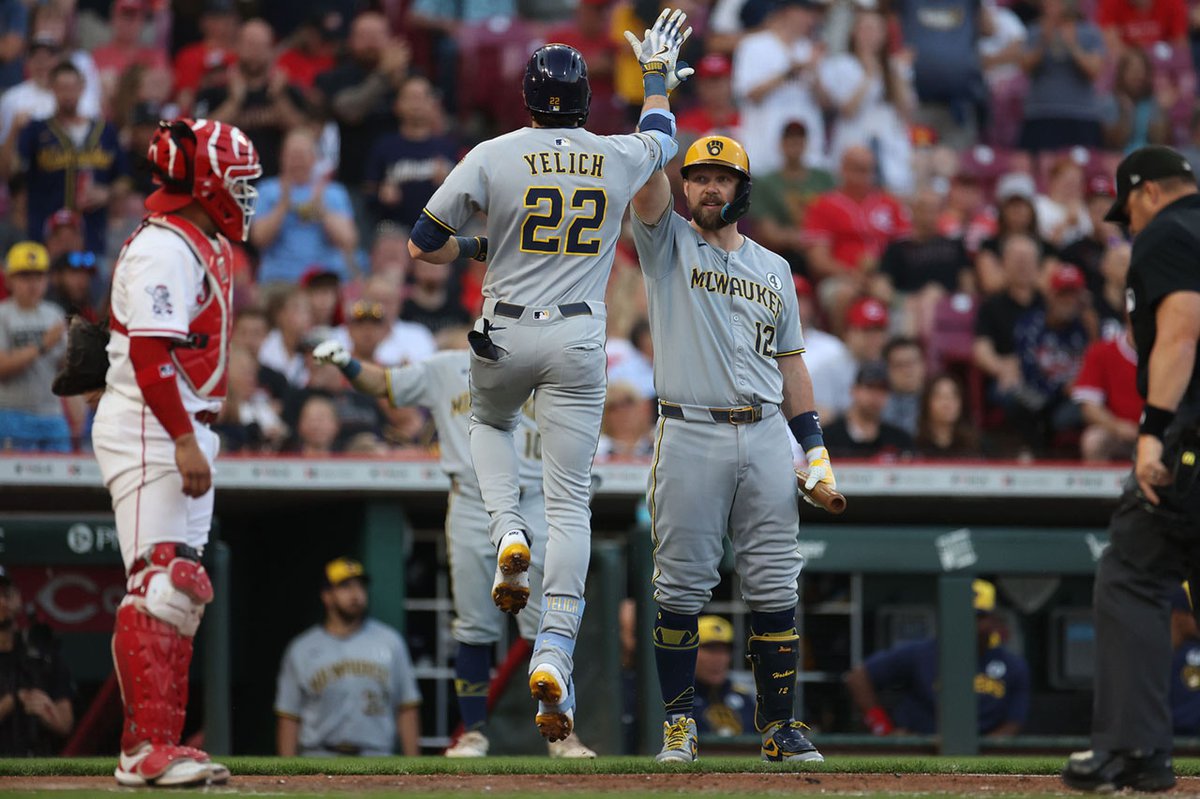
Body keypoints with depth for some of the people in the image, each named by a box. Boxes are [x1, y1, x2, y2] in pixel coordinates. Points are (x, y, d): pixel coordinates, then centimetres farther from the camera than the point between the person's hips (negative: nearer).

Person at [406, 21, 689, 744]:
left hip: (505, 333, -1)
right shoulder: (619, 159, 0)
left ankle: (509, 529, 7)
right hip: (580, 340, 1)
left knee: (490, 419, 34)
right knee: (571, 500, 0)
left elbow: (423, 243, -2)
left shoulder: (495, 157, -8)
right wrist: (659, 76, 44)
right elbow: (662, 137, 27)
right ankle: (554, 652, -13)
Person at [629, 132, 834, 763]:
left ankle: (778, 726, 6)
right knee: (682, 588, -3)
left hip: (766, 437, 3)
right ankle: (679, 724, 5)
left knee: (774, 588, 1)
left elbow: (790, 364, 18)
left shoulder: (774, 269, 18)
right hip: (691, 437, -3)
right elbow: (648, 179, -11)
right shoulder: (668, 244, 7)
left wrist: (817, 450, 10)